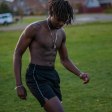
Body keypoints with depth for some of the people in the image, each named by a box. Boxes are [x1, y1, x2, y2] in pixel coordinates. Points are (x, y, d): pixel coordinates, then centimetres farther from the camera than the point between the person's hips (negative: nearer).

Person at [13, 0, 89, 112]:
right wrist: (19, 85, -10)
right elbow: (17, 54, -6)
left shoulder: (61, 33, 11)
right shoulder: (34, 28, -10)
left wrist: (80, 74, 0)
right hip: (36, 77, -8)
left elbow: (65, 60, 20)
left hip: (52, 76, 8)